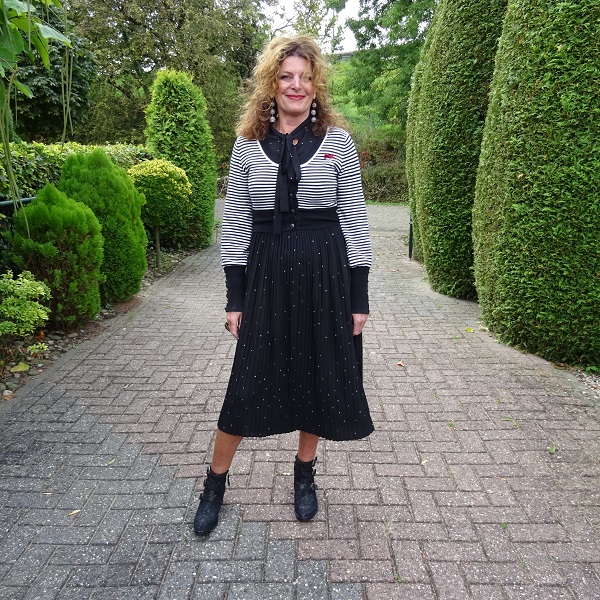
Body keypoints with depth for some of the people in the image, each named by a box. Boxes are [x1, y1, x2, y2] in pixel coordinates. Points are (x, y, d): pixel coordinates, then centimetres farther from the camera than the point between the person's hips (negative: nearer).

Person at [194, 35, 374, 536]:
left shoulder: (338, 141, 2)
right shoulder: (248, 144, 5)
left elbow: (354, 219, 2)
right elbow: (235, 222, 4)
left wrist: (359, 297, -2)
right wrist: (234, 297, 0)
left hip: (325, 273, 0)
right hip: (266, 274, 0)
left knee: (319, 376, 11)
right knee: (249, 381, 5)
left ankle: (304, 474, 36)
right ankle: (216, 482, 28)